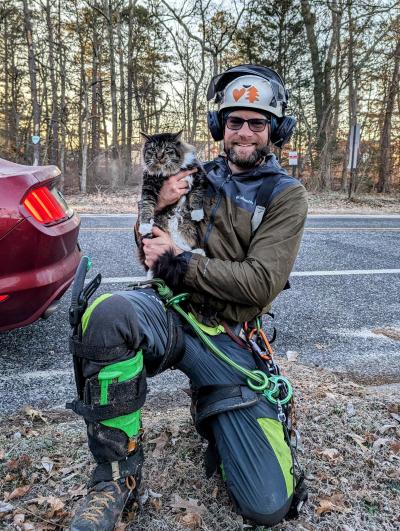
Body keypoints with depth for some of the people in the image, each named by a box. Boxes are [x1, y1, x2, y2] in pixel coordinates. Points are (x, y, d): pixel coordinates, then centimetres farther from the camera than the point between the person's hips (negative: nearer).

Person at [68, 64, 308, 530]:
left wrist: (179, 263, -12)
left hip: (227, 338, -1)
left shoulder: (285, 195, 3)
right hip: (169, 314, 2)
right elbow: (149, 256, 16)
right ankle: (117, 474, -16)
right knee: (108, 313, -38)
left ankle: (209, 408, 22)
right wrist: (156, 206, -4)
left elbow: (261, 282, -10)